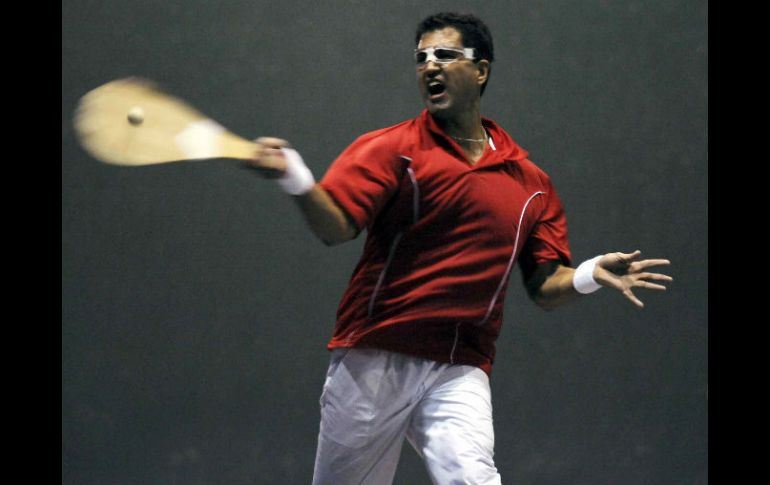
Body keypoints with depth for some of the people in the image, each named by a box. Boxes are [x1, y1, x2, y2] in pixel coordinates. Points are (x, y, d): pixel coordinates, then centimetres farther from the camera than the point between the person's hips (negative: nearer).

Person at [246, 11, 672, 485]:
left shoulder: (530, 181, 10)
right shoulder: (390, 149, 1)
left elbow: (545, 288, 11)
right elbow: (335, 227, -13)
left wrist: (589, 275, -11)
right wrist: (296, 179, -33)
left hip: (460, 373, 1)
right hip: (373, 360, -1)